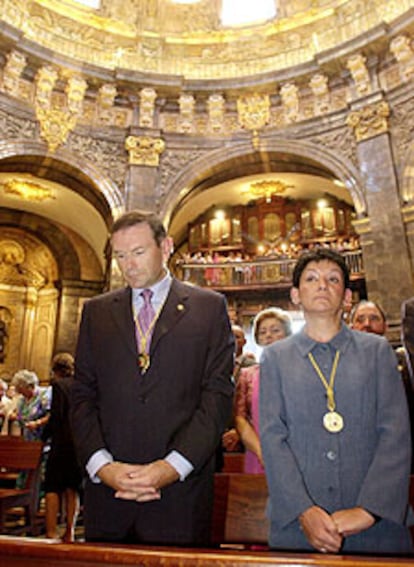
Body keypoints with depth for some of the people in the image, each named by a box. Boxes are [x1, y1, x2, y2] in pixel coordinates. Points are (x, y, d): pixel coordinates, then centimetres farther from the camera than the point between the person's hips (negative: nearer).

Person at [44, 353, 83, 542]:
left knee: (52, 487, 4)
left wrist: (45, 434, 0)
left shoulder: (58, 384, -7)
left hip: (63, 441, -5)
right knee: (72, 488, 13)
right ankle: (69, 532, 16)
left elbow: (56, 415, -13)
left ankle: (51, 532, 2)